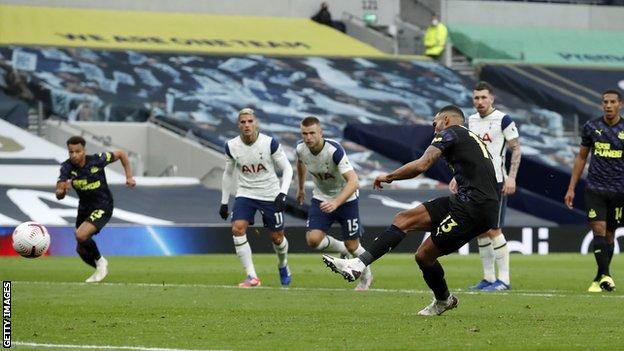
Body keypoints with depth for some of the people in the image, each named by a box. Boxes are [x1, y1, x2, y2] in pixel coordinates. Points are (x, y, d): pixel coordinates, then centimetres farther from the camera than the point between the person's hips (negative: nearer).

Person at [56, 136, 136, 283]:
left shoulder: (97, 160, -20)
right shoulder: (67, 167, -15)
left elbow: (121, 154, -2)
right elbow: (59, 196, -24)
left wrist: (129, 176, -7)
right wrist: (61, 190, -47)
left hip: (103, 206, -5)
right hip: (84, 208, 5)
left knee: (81, 235, -27)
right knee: (81, 250, 11)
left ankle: (100, 261, -2)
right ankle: (100, 270, 39)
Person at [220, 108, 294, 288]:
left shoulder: (270, 143, -15)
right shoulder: (231, 146, -7)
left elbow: (287, 169, -6)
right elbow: (228, 173, 9)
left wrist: (282, 193, -19)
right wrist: (224, 202, 10)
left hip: (270, 195, -1)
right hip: (245, 194, 2)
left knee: (277, 237, 8)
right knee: (237, 229, -22)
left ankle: (283, 266, 43)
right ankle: (252, 276, -16)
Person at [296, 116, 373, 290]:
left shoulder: (335, 150, -32)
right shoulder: (301, 149, -15)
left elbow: (353, 182, -39)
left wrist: (336, 203, -51)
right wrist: (301, 187, 26)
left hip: (346, 199, -4)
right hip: (321, 198, 4)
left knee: (352, 245, 1)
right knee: (313, 239, -16)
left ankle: (366, 276, 33)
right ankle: (341, 249, 16)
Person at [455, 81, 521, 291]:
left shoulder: (503, 120, -7)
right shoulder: (471, 121, 13)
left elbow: (516, 149, -6)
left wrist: (511, 177, -15)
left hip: (496, 182, -7)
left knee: (494, 229, -9)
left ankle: (504, 279, -5)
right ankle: (489, 278, 12)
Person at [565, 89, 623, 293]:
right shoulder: (591, 127, 3)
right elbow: (581, 157, 11)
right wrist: (571, 188, 8)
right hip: (595, 189, 0)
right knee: (599, 230, -13)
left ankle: (599, 279, 17)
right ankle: (605, 276, -16)